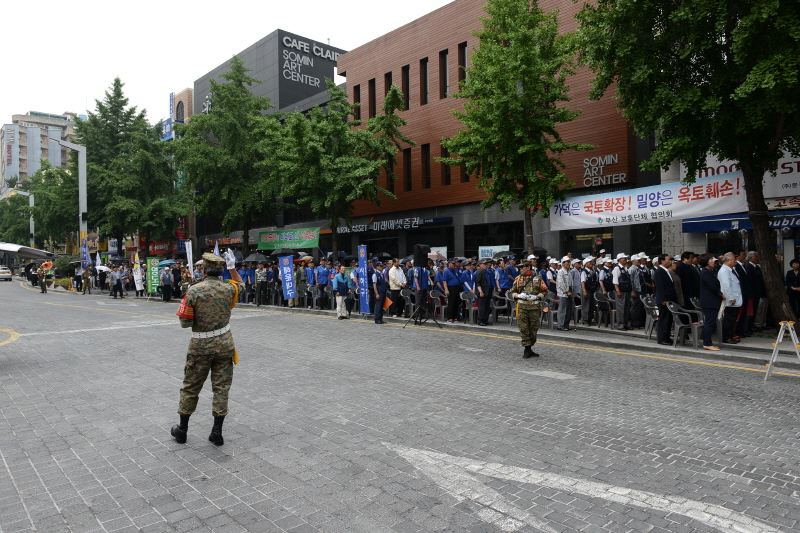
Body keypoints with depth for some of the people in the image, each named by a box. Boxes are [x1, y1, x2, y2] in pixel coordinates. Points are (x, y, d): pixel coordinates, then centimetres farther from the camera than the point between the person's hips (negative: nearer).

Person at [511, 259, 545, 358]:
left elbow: (544, 291, 4)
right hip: (522, 306, 1)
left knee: (534, 328, 6)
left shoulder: (538, 278, 4)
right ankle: (527, 349, 5)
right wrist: (519, 295, -8)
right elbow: (512, 292, 12)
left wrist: (536, 297, -12)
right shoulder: (518, 278, 10)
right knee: (524, 329, -3)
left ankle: (529, 349, 19)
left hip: (535, 307, -1)